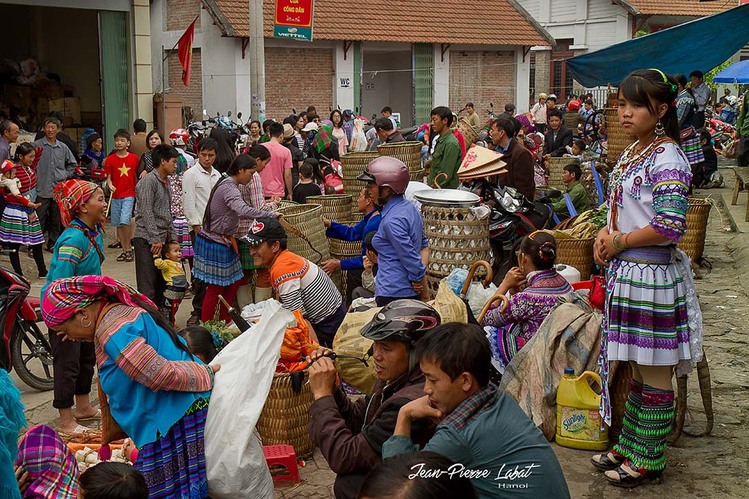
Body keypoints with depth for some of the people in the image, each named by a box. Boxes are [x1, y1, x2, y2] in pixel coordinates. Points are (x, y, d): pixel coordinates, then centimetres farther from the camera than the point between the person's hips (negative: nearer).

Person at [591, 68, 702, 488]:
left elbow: (669, 226, -25)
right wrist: (606, 235, 3)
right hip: (625, 272, 9)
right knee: (638, 368, 20)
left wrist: (619, 242, -14)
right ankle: (630, 445, 33)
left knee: (654, 374, 4)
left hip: (651, 277, -9)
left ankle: (648, 460, 16)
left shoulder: (668, 159, -18)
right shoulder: (633, 153, 11)